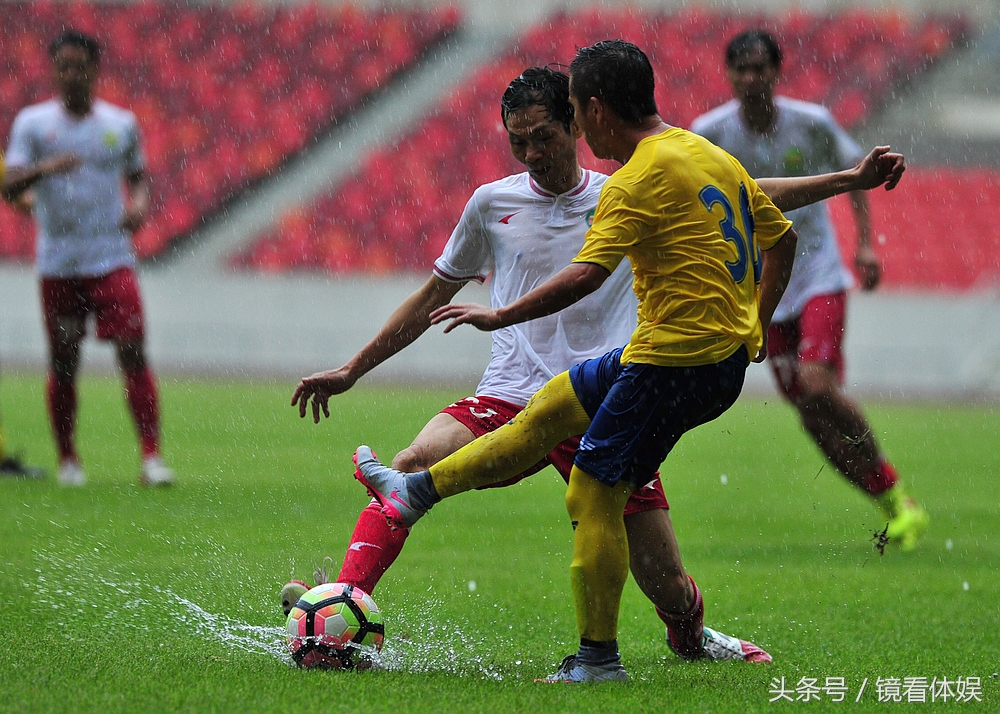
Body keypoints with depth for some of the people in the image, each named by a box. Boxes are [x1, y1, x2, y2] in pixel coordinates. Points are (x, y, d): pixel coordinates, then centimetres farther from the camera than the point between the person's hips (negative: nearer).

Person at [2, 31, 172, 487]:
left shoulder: (121, 124, 8)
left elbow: (138, 174, 22)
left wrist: (140, 203, 0)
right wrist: (44, 169, -27)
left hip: (111, 259, 0)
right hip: (58, 263, 0)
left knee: (133, 352, -12)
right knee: (63, 363, 4)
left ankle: (151, 456, -13)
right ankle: (67, 459, 18)